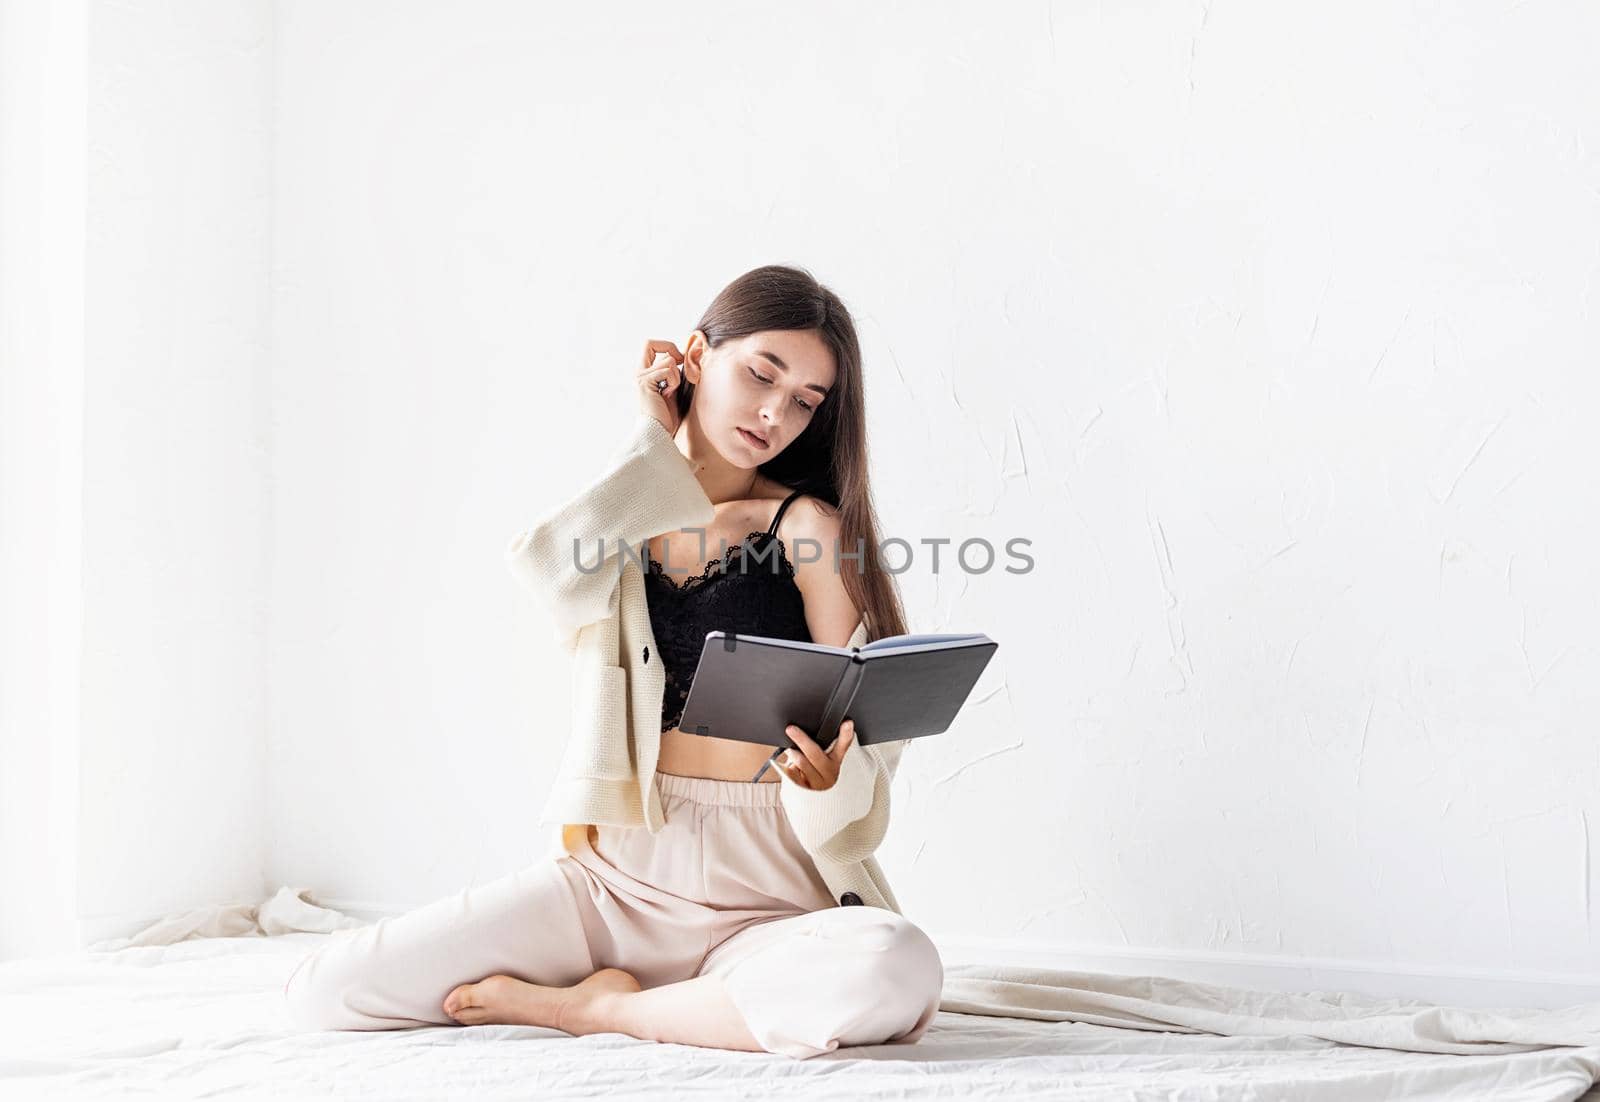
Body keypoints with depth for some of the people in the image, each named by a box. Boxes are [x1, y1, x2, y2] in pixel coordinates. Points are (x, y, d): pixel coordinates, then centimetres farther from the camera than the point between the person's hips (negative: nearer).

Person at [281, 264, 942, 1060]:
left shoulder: (810, 528, 0)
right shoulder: (615, 522, 10)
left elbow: (861, 731, -3)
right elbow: (553, 567, -15)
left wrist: (829, 779, -26)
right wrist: (654, 445, -2)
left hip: (766, 895, -2)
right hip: (615, 875, 2)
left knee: (895, 972, -39)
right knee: (326, 991, -12)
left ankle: (591, 1008, -12)